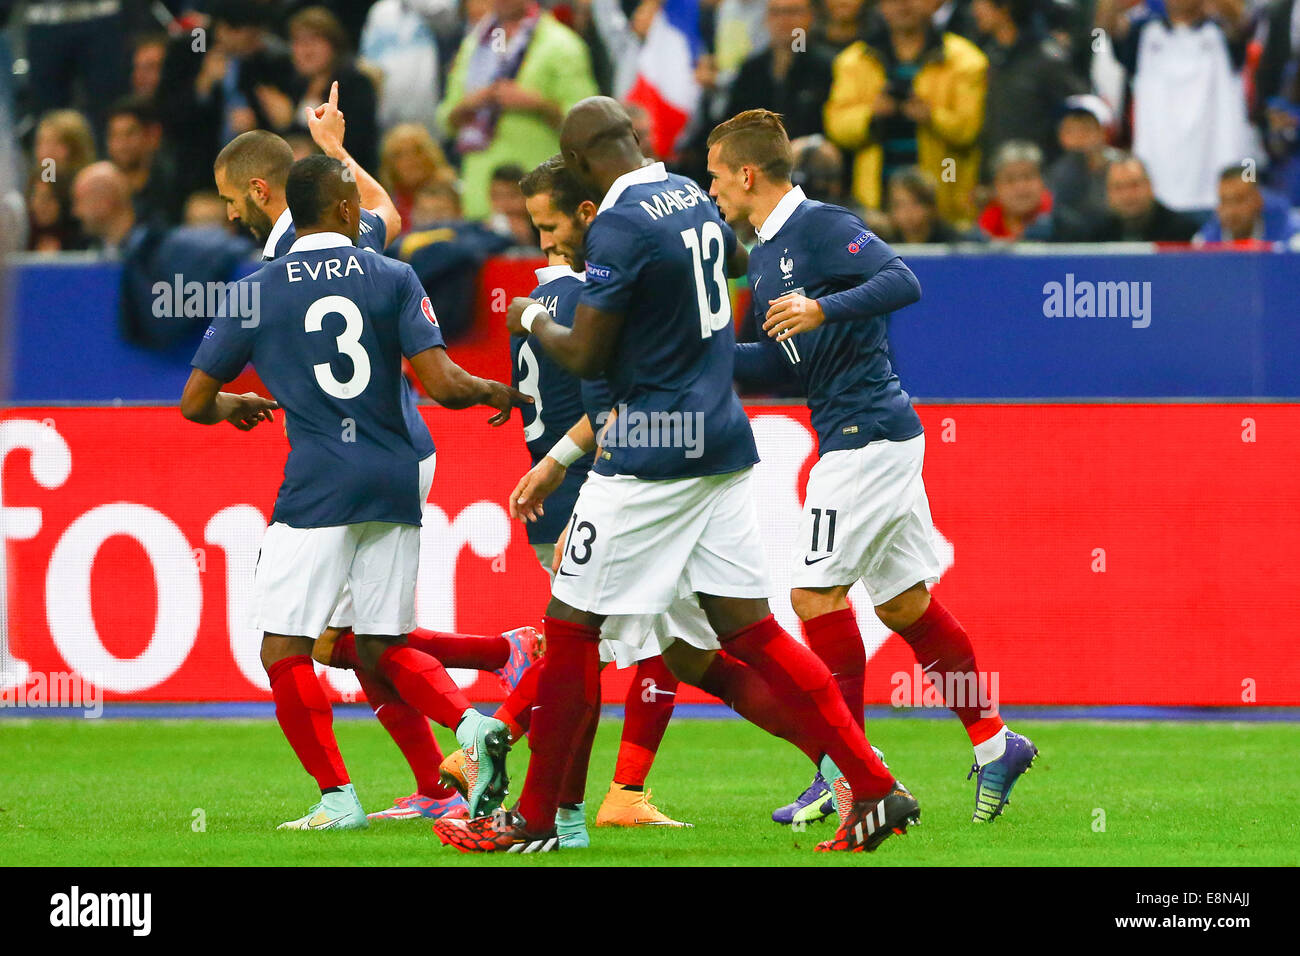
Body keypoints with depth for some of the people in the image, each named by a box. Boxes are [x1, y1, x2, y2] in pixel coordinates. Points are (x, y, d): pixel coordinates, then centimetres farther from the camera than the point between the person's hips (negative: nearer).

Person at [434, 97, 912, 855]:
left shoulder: (620, 227, -16)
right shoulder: (692, 197, 10)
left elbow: (585, 357, -13)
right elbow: (736, 259, 33)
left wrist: (532, 320, 6)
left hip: (652, 453, -8)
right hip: (723, 443, 8)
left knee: (572, 625, 2)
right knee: (748, 628, 8)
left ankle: (536, 820, 8)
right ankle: (874, 789, 0)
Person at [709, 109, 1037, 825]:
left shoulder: (821, 226, -11)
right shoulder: (764, 255, 18)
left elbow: (903, 282, -22)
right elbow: (785, 361, 23)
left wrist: (823, 310, -31)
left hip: (867, 434, -10)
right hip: (874, 437, 10)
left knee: (816, 591, -9)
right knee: (903, 603, 11)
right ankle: (994, 745, 14)